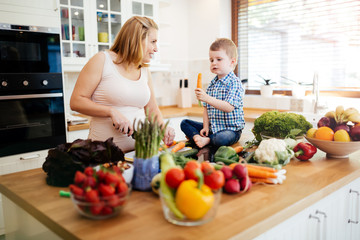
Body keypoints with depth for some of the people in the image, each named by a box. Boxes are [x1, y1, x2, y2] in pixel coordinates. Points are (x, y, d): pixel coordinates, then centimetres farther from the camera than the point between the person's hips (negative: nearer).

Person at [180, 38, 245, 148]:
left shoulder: (235, 83, -13)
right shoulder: (212, 84, 10)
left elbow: (229, 107, -26)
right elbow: (206, 108, 11)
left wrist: (207, 98, -33)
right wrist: (206, 127, -2)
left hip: (230, 129, -7)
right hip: (212, 127, 7)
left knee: (221, 139, -39)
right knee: (184, 123, 6)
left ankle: (206, 140, -9)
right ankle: (197, 137, -18)